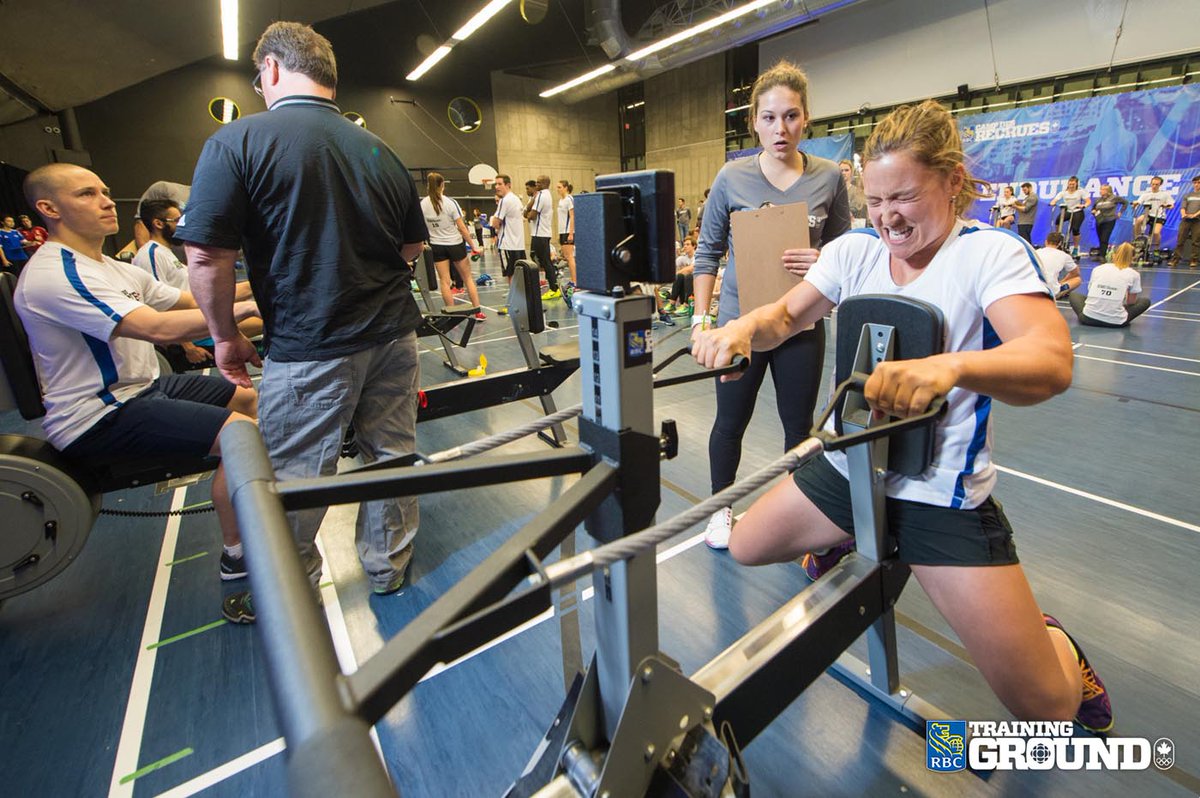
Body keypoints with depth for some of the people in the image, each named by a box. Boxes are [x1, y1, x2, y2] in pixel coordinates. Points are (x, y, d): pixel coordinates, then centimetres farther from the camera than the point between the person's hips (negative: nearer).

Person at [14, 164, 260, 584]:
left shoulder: (112, 268, 13)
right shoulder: (54, 275, -20)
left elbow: (191, 301, 10)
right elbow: (160, 328, -33)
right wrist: (242, 308, -33)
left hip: (142, 387, 11)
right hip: (97, 419, -10)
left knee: (249, 398, 16)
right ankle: (237, 556, -11)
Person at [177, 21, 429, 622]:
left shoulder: (237, 142, -7)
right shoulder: (379, 149, 10)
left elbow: (207, 258, -11)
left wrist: (226, 336, 3)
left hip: (310, 347, -5)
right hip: (393, 335, 6)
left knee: (294, 480, 10)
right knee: (391, 458, 14)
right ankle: (388, 568, 32)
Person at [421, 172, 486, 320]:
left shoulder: (422, 204, -3)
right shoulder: (450, 202, -12)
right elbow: (462, 227, -12)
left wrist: (425, 242, 14)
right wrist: (473, 246, -6)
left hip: (436, 246, 2)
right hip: (455, 244, -2)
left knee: (444, 281, 5)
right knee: (468, 278, 9)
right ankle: (478, 312, 10)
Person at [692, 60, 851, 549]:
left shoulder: (829, 178, -2)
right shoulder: (732, 178, -5)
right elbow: (708, 251, 0)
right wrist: (701, 317, -6)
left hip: (802, 325, 2)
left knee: (799, 425, 14)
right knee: (731, 422, 11)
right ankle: (721, 508, 33)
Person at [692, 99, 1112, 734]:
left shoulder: (990, 253, -14)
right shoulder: (854, 250, -1)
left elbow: (1051, 361, -28)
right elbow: (787, 316, -1)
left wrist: (948, 366, -50)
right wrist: (745, 327, -26)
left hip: (945, 495, -4)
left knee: (1045, 707, -2)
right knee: (745, 549, 12)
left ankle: (1054, 643, 37)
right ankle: (850, 548, 39)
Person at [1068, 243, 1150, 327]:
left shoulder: (1097, 269, 10)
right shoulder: (1133, 274, 6)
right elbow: (1131, 301, 13)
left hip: (1089, 318, 0)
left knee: (1073, 295, 30)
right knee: (1146, 301, 29)